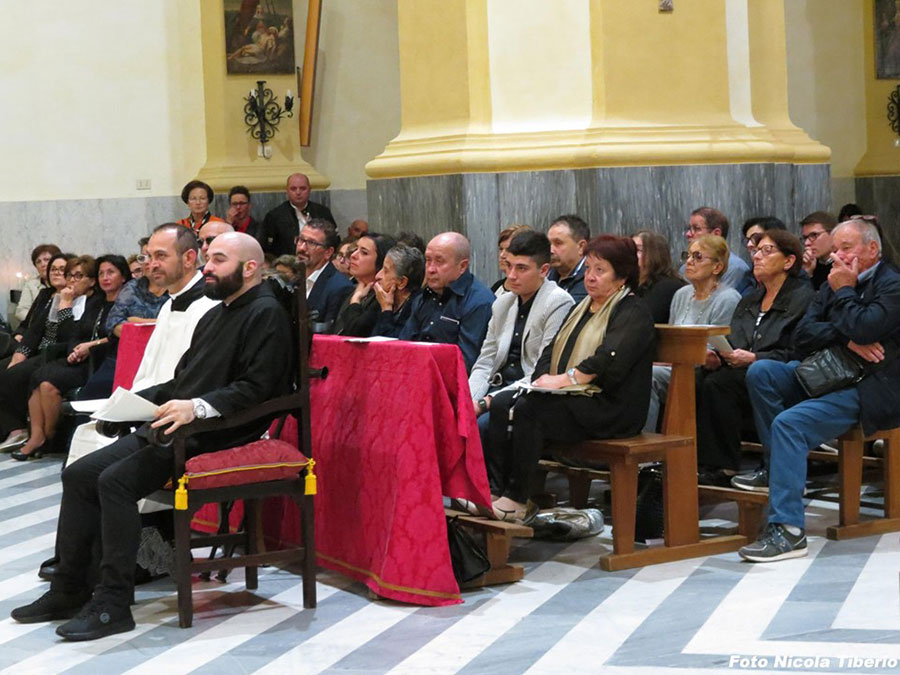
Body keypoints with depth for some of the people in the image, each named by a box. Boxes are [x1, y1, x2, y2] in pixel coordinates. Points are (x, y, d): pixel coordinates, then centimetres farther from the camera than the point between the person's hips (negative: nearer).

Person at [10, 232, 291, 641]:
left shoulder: (266, 313, -7)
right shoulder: (215, 315, 24)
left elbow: (255, 387, -19)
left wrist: (197, 407, -30)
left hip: (215, 435, -10)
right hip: (175, 429, 10)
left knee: (116, 481, -26)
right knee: (78, 474, 0)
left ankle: (114, 603, -21)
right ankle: (69, 589, 4)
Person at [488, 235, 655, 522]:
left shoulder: (632, 313, -5)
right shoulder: (581, 308, 23)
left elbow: (608, 361, -20)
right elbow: (552, 349, 16)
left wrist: (562, 380, -22)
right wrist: (544, 378, -5)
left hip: (610, 408, -9)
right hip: (569, 399, 9)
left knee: (528, 410, -28)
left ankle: (516, 500, -22)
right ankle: (494, 488, -20)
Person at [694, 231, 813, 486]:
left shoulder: (803, 298, -2)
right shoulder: (750, 299, 23)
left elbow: (797, 353, -12)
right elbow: (731, 342, 19)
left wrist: (753, 358, -21)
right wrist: (718, 357, -5)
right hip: (740, 371, 7)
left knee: (718, 384, -31)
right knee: (694, 379, -22)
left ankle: (722, 469, -24)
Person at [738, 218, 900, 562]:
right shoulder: (834, 283, 17)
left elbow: (863, 328, -23)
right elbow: (804, 334, 5)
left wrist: (844, 290, -6)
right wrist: (847, 340, -12)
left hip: (867, 388, -8)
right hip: (825, 376, 8)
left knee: (789, 423, -28)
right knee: (760, 372, -13)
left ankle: (787, 530, -30)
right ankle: (780, 464, -10)